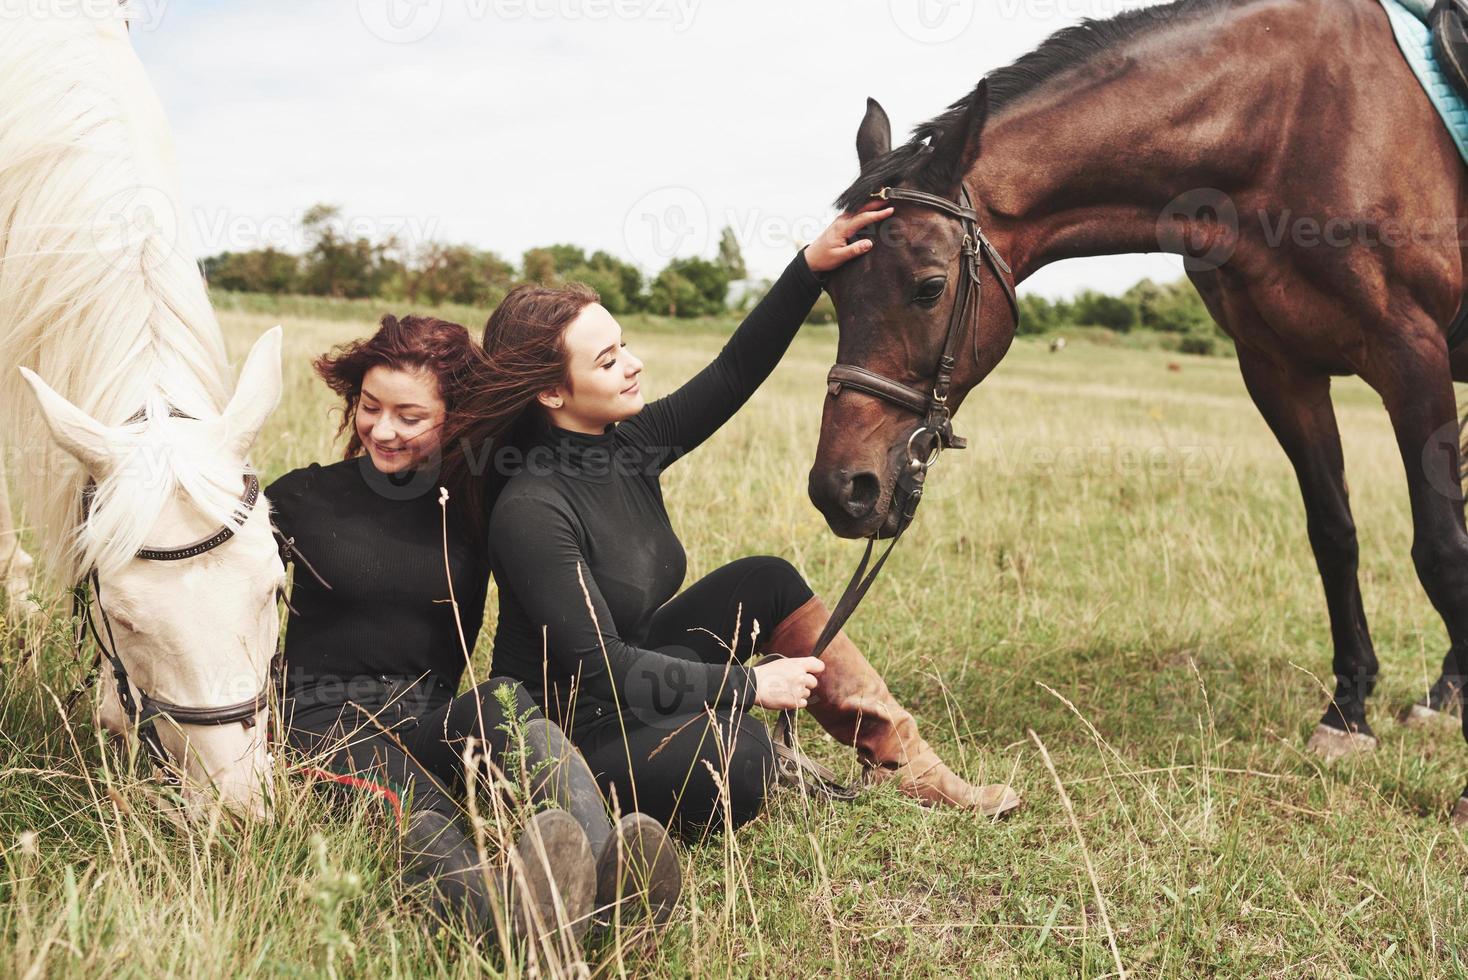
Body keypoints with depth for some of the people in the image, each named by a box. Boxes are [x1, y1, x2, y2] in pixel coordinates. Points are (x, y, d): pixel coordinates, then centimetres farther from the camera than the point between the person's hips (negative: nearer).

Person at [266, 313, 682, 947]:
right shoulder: (306, 498, 7)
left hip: (436, 720, 2)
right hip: (329, 719, -2)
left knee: (507, 699, -35)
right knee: (412, 808, -37)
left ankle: (614, 874, -63)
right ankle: (510, 915, -71)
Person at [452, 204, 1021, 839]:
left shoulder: (627, 445, -3)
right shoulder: (530, 510, -26)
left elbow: (734, 373, -1)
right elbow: (597, 666, -26)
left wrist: (811, 267, -11)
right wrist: (748, 684, -21)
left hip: (630, 684, 9)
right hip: (566, 732, -9)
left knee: (765, 582, 2)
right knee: (735, 762, -33)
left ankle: (900, 757, 7)